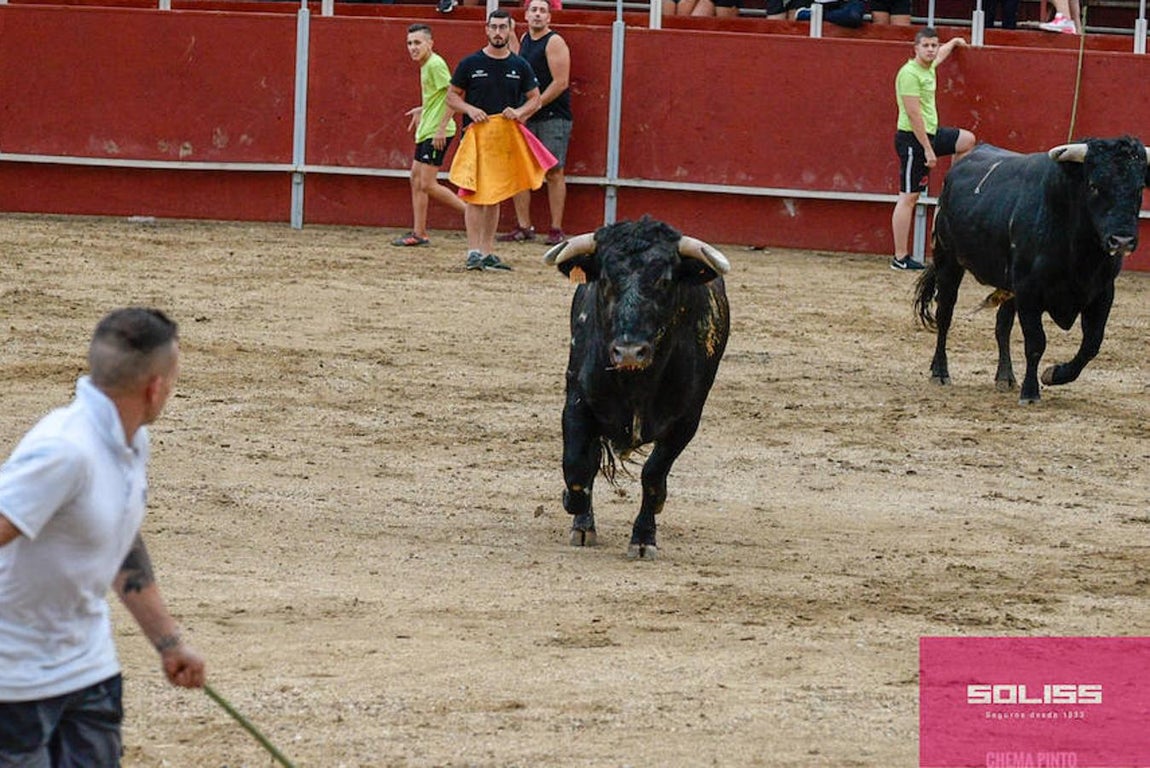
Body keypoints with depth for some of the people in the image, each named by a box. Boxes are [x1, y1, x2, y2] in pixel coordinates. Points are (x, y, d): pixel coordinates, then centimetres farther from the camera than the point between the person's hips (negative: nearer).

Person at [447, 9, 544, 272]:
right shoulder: (470, 64, 1)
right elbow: (452, 96, 6)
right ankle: (474, 251, -13)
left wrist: (519, 112, -9)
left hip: (505, 138, 3)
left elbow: (534, 99, 12)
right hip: (475, 134, -3)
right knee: (475, 194, -11)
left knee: (495, 197, 7)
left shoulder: (520, 67, 7)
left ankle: (488, 251, 12)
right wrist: (470, 110, -13)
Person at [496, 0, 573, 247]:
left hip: (553, 117, -7)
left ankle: (556, 230, -5)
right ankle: (523, 227, 7)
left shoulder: (554, 42, -9)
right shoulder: (525, 39, 14)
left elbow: (561, 83, -14)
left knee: (554, 171, -7)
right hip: (527, 117, 7)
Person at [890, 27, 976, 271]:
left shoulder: (928, 67, 9)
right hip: (912, 138, -10)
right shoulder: (910, 74, -20)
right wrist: (928, 150, -24)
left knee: (967, 140, 22)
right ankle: (900, 258, -5)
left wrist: (954, 42, 55)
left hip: (930, 133, 10)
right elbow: (914, 114, -24)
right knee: (909, 197, -7)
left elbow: (940, 54, 36)